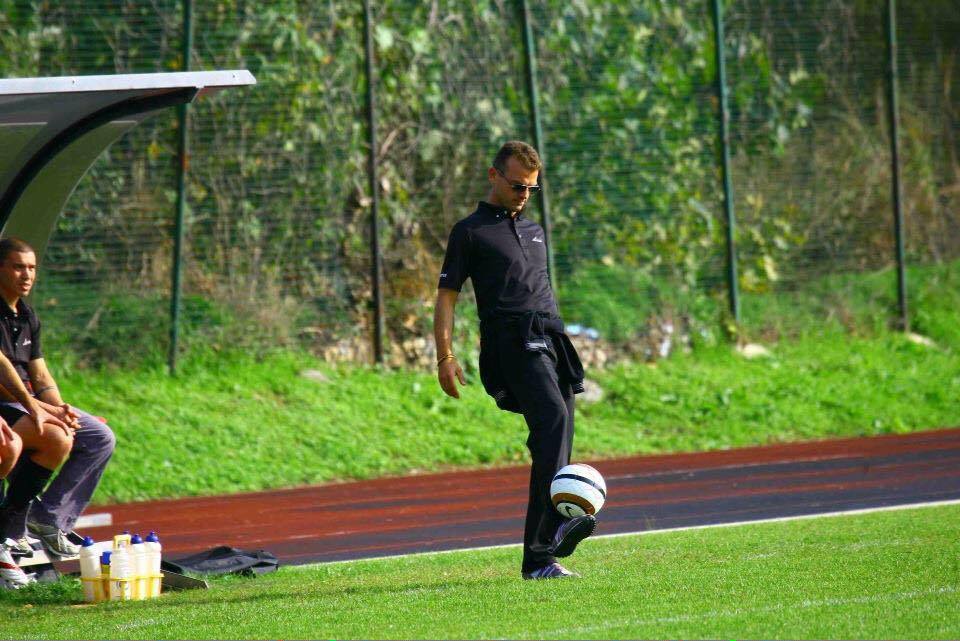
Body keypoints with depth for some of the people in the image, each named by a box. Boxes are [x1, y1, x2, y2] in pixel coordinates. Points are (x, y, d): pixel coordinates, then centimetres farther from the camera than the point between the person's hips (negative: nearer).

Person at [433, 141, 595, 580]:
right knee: (553, 418, -30)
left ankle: (537, 559, 2)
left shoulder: (533, 231, 26)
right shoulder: (470, 232, 5)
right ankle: (555, 524, -47)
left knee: (556, 443, 1)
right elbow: (446, 296, 2)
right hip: (512, 341, -7)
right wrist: (445, 356, -9)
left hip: (552, 340, 7)